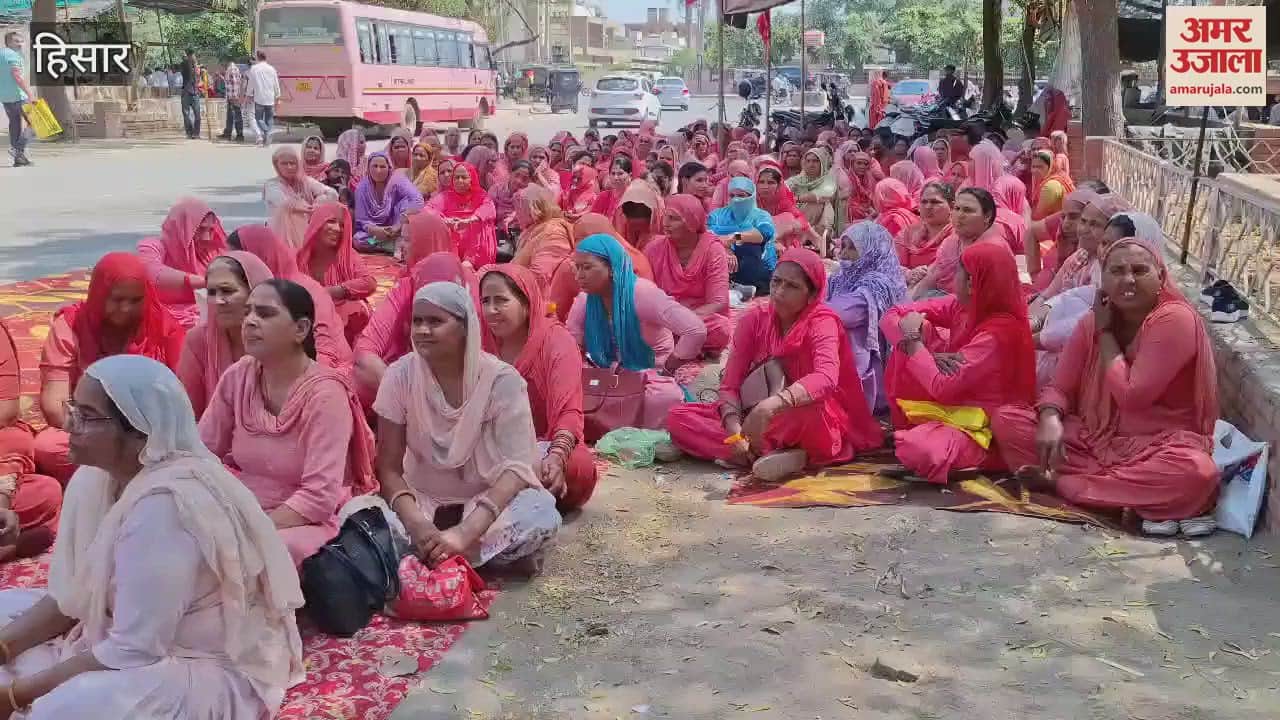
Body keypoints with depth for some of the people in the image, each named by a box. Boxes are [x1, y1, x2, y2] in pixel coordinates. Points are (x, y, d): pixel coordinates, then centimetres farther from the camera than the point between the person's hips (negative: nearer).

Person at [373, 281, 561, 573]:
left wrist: (465, 532, -39)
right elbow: (389, 467, -11)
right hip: (423, 499, 3)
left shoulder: (501, 380, -18)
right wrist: (416, 524, -31)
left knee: (541, 514, -34)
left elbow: (517, 466, -25)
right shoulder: (400, 375, -11)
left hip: (488, 499, -3)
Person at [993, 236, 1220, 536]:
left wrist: (1106, 332, -11)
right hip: (1094, 437, 5)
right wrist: (1050, 419, -22)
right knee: (1007, 419, -13)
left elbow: (1131, 396, -22)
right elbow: (1061, 387, 2)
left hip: (1157, 444, -5)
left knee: (1196, 472, -39)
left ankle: (1063, 482, -23)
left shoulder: (1176, 320, -16)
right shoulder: (1093, 321, 1)